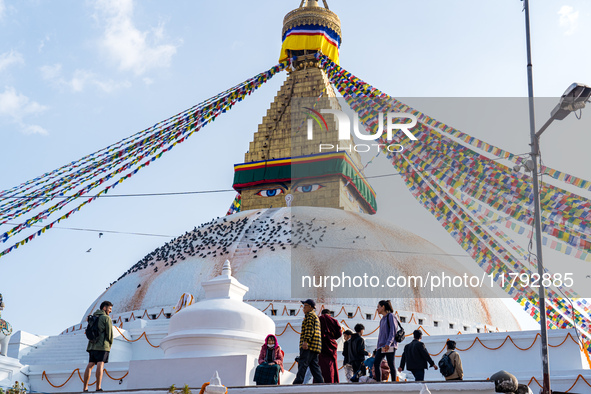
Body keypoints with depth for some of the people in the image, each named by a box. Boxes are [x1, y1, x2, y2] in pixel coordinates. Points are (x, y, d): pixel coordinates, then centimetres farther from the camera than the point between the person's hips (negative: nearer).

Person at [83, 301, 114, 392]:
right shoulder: (106, 318, -3)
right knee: (100, 365, -11)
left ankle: (85, 388, 4)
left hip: (92, 344, 7)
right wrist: (110, 344, 10)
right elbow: (110, 333, -6)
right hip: (102, 345, -7)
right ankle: (98, 388, -17)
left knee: (90, 365, 6)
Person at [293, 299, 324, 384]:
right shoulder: (315, 316, 28)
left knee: (302, 364, -13)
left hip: (308, 345, -10)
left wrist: (306, 341, -24)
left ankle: (297, 383, -18)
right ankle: (320, 382, 1)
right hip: (315, 346, 10)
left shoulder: (310, 315, -3)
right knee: (314, 365, 7)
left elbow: (309, 328, -16)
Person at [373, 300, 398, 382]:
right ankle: (378, 382, -3)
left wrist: (388, 343, -22)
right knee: (376, 363, -4)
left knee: (390, 364, -7)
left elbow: (393, 331, -12)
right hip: (382, 345, 8)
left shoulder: (390, 316, -3)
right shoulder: (382, 319, 20)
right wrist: (378, 346, 16)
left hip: (390, 345, -8)